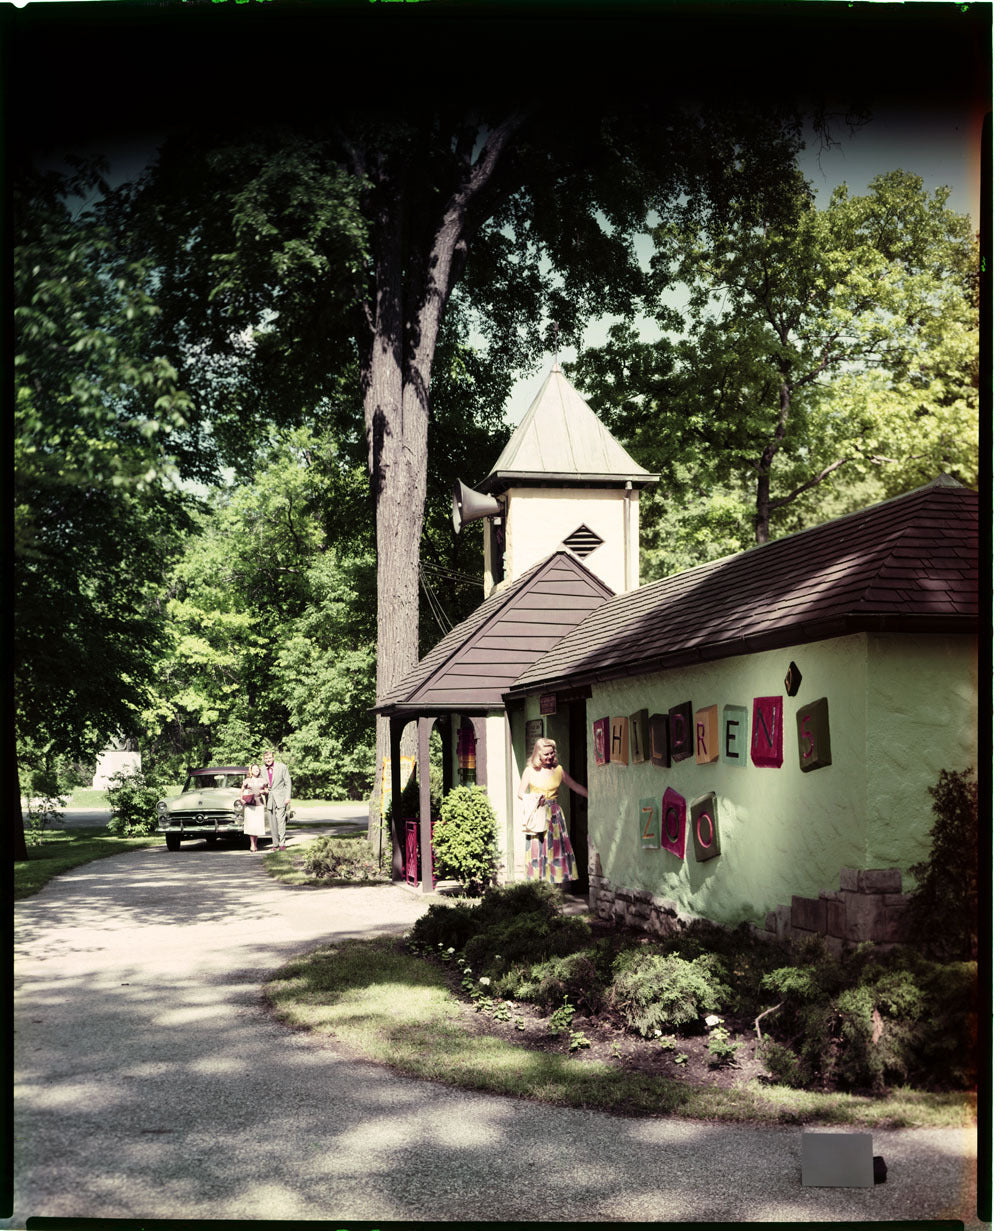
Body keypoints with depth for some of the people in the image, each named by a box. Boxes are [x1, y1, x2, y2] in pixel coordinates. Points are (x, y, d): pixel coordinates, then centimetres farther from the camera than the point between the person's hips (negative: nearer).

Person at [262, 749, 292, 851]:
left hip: (280, 798, -3)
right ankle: (275, 844, 11)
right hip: (269, 799, 3)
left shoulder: (282, 767, -1)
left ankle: (282, 843, -9)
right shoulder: (262, 770, 7)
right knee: (272, 823, 4)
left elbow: (288, 782, 1)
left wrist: (288, 797, -5)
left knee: (280, 821, -12)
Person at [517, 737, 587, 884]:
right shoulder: (530, 770, 2)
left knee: (557, 847, -4)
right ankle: (538, 882, -4)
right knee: (537, 848, -5)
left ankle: (559, 880, -1)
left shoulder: (558, 770, 6)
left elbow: (575, 787, 15)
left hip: (554, 814, 2)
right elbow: (520, 793, 4)